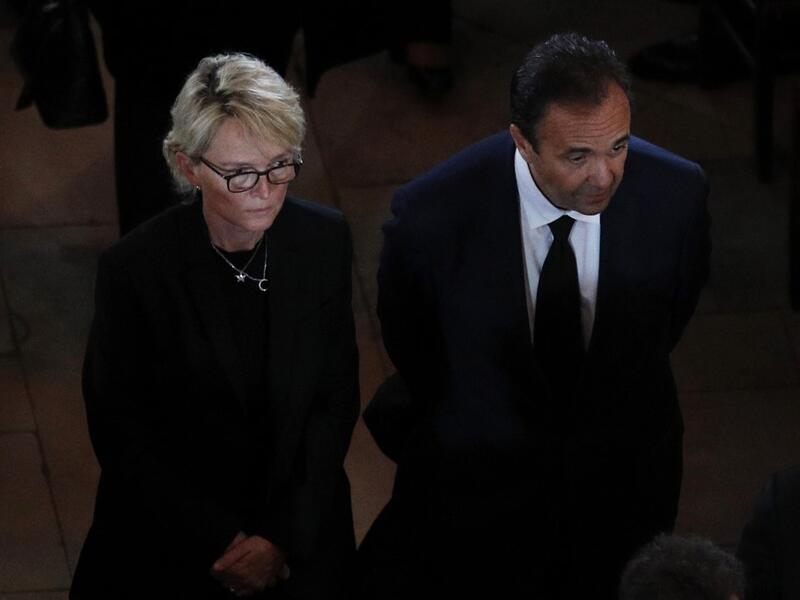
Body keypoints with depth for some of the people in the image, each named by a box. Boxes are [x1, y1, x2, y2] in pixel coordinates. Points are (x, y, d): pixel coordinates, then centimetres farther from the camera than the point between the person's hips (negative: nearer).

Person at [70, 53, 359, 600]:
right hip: (170, 547, -2)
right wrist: (219, 545, -15)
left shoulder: (325, 240, -11)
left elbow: (337, 399, -4)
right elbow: (119, 433, -13)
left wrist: (284, 539, -12)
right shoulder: (135, 268, -20)